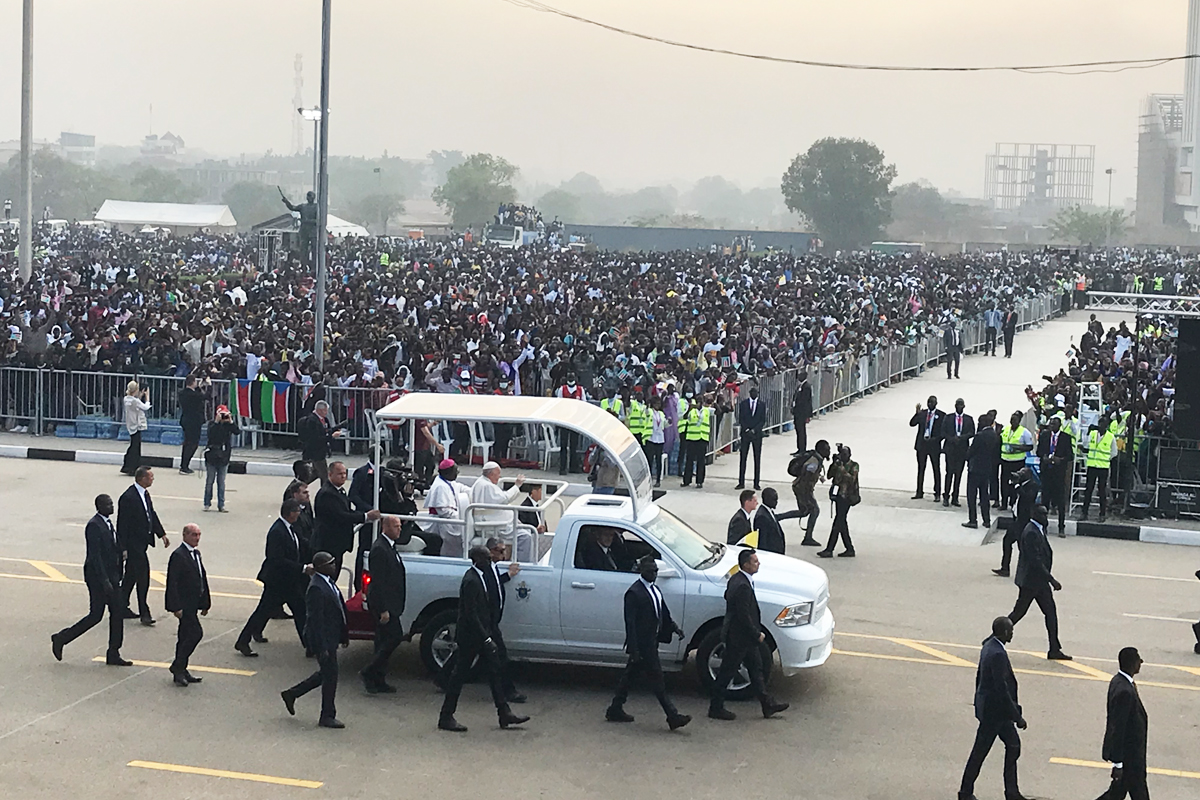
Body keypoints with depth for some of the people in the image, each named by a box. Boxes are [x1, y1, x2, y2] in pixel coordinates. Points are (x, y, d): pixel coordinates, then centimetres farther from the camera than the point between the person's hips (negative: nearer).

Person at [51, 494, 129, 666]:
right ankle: (61, 639, 14)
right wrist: (104, 581, -23)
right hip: (98, 576, -9)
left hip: (111, 576, 9)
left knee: (117, 613, 7)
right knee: (95, 616, -2)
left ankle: (113, 655, 13)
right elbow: (95, 555, -21)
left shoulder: (108, 523, 10)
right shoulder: (94, 526, -18)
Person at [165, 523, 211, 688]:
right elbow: (172, 582, -18)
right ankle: (178, 666, -3)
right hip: (183, 603, -9)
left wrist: (205, 603, 16)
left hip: (193, 603, 9)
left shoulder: (196, 553, 14)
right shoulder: (178, 555, -15)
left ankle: (180, 671, 20)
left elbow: (202, 579, 17)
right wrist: (176, 607, -21)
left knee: (185, 636, 13)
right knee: (196, 633, -13)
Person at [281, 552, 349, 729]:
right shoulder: (316, 588, -23)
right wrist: (322, 647, -23)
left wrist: (344, 635, 19)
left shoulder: (329, 582, 8)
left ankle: (291, 694, 32)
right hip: (323, 639, -10)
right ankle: (327, 716, 14)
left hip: (331, 638, 10)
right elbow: (315, 620, -23)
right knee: (330, 676, 1)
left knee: (326, 674, 20)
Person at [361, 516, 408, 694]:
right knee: (395, 636, -10)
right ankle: (369, 672, -3)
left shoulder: (390, 545, 10)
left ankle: (378, 680, 18)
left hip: (389, 604, 10)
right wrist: (383, 609, -23)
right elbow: (378, 581, -22)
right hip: (383, 603, -10)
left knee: (384, 641, 12)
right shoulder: (379, 549, -19)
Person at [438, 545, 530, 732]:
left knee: (494, 671, 11)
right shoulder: (470, 581, -22)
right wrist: (486, 638, -24)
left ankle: (504, 712, 17)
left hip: (483, 633, 10)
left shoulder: (480, 576, 8)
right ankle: (446, 718, 7)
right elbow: (471, 614, -24)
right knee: (459, 675, -1)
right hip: (470, 637, -10)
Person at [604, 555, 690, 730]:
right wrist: (634, 649, -21)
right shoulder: (634, 593, -17)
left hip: (651, 641, 9)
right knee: (656, 680, -5)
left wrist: (674, 627, 4)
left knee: (629, 674, 16)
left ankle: (615, 710, 26)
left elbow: (664, 613, 20)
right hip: (642, 644, -9)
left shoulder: (654, 590, 12)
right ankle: (672, 716, -3)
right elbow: (630, 623, -18)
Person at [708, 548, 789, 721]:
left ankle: (767, 704, 26)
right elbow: (744, 616, -27)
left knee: (755, 668, 17)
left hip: (745, 636, 10)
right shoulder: (742, 586, -28)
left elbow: (727, 596, 16)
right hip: (738, 637, -10)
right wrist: (757, 634, -14)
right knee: (727, 672, 3)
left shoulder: (736, 579, 3)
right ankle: (716, 708, 16)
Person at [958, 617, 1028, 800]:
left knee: (1013, 745, 14)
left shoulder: (988, 646, 4)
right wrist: (1017, 717, -22)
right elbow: (1002, 688, -27)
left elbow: (979, 676, 15)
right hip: (994, 711, -10)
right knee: (980, 751, 5)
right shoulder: (998, 654, -26)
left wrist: (980, 701, 25)